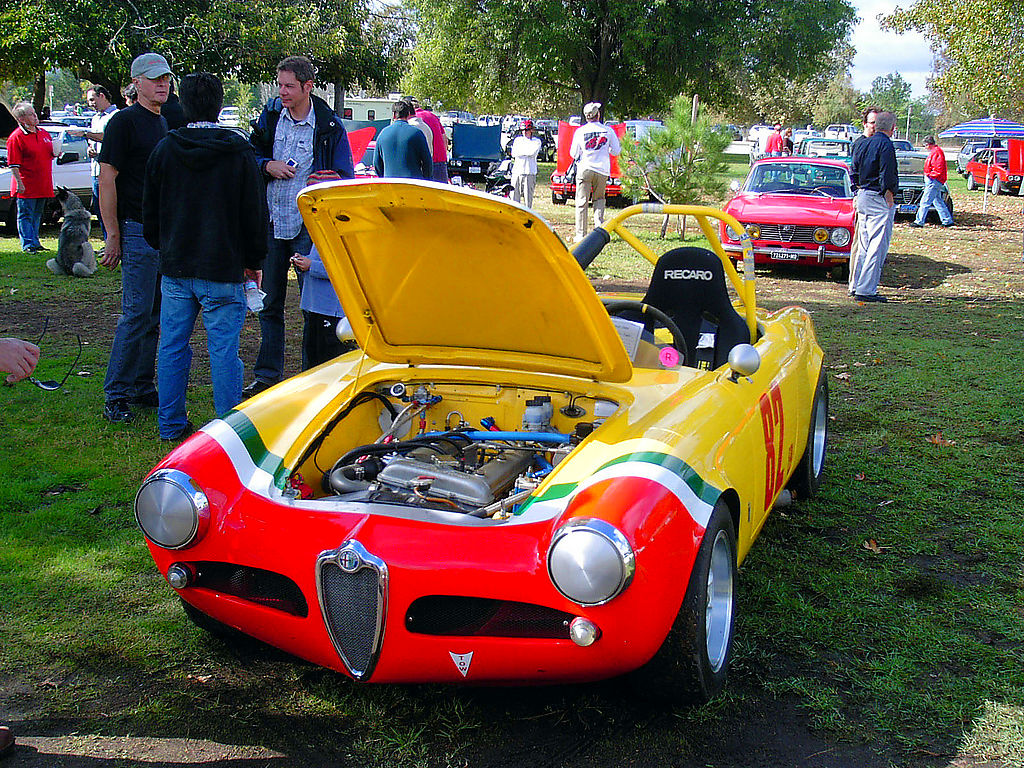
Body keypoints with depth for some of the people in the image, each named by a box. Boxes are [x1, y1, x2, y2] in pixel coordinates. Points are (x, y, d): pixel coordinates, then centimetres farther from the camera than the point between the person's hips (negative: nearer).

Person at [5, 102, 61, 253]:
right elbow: (13, 164, -13)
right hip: (26, 187, -7)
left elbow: (49, 154, 26)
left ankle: (35, 242, 23)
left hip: (43, 186, 7)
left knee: (37, 215, 15)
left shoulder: (44, 133, 13)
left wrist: (55, 153, 3)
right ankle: (28, 244, 1)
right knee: (26, 216, -1)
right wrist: (19, 183, -19)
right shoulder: (16, 137, -10)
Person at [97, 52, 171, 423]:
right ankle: (116, 395, -1)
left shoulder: (166, 123, 17)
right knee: (137, 314, -8)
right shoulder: (124, 121, -7)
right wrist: (113, 235, -15)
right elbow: (107, 179, -11)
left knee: (155, 314, 11)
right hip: (136, 231, -8)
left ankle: (142, 386, 19)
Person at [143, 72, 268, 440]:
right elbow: (255, 213, -2)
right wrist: (254, 261, 8)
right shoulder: (238, 151, -7)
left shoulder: (164, 149, 2)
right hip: (223, 270, -3)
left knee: (172, 345, 11)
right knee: (223, 348, 1)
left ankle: (171, 424, 19)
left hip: (175, 269, 3)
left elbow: (150, 211, 11)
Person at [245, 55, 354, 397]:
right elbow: (250, 156, 15)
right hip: (272, 221, 4)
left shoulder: (330, 126, -6)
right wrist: (268, 166, -7)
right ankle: (267, 375, 23)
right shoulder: (270, 115, 5)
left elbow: (345, 178, -4)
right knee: (270, 303, 11)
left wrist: (322, 184, -24)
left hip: (309, 225, -4)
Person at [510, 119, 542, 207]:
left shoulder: (536, 141, 7)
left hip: (530, 172, -3)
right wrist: (527, 152, -6)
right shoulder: (518, 139, 16)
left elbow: (533, 152, -11)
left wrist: (521, 151, -4)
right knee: (514, 194, 1)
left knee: (528, 195, -3)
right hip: (517, 171, 3)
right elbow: (514, 153, 2)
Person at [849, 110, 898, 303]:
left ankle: (856, 285, 18)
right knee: (878, 247, -6)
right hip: (879, 200, -9)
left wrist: (860, 191, 18)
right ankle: (866, 290, -8)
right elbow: (887, 177, -17)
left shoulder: (862, 144, 12)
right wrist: (889, 198, -11)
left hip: (862, 196, 9)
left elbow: (855, 172, 14)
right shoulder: (885, 145, -13)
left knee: (865, 246, 15)